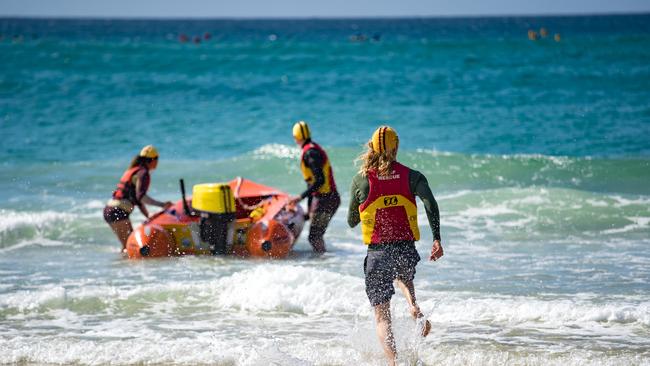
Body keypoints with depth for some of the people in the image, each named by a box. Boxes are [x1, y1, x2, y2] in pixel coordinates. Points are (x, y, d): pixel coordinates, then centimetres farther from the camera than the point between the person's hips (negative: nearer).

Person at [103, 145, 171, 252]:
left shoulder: (133, 170, 19)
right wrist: (162, 205, -28)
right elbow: (140, 196, -24)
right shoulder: (143, 173, -10)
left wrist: (149, 217, 19)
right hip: (118, 212, -10)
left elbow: (137, 198, 22)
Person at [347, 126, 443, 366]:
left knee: (382, 317, 4)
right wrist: (437, 239, -17)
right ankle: (415, 310, 8)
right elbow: (430, 204, -16)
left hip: (378, 253, -2)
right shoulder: (411, 176, 2)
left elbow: (351, 222, 9)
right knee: (403, 276, 37)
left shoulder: (361, 180, 0)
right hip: (407, 250, 2)